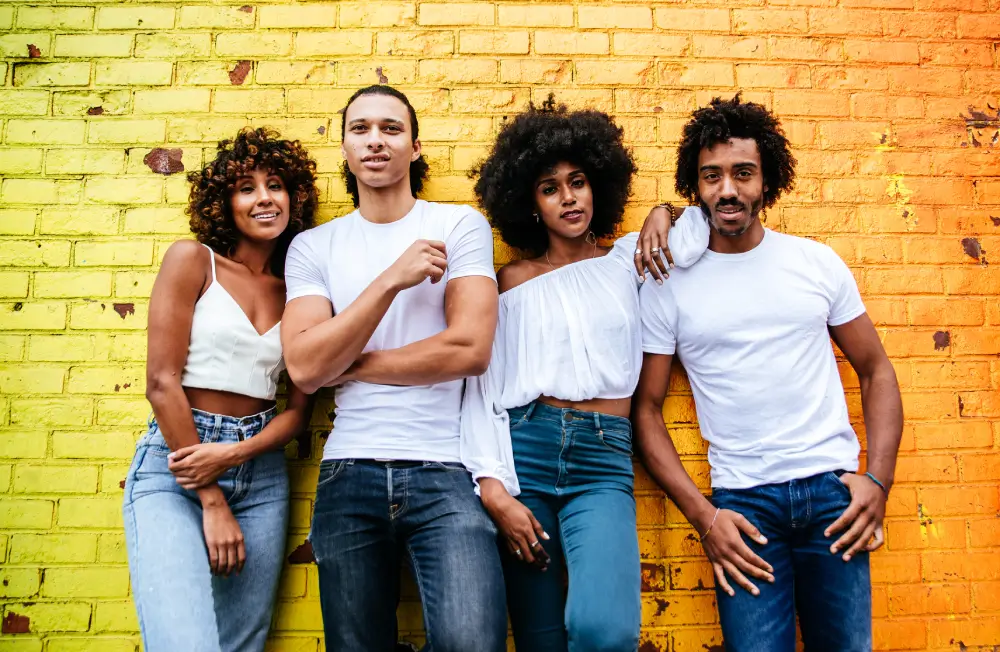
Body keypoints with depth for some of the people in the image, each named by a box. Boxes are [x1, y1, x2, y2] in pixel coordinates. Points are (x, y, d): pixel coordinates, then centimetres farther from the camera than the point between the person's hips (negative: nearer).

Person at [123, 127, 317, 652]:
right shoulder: (193, 260, -1)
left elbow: (298, 409, 6)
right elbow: (162, 381, -7)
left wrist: (234, 454, -13)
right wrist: (211, 501, -8)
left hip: (260, 473, 4)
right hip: (175, 464, -4)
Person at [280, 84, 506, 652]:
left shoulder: (460, 226, 3)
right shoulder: (312, 247, 8)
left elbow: (470, 348, -10)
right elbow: (304, 366, -5)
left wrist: (348, 365, -3)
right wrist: (391, 280, -14)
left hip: (446, 472, -2)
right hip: (350, 475, 3)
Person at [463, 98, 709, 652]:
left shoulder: (627, 259, 13)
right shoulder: (513, 281, 10)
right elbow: (482, 389, 2)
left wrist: (662, 213, 6)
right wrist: (494, 491, -7)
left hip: (603, 461, 0)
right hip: (523, 453, 1)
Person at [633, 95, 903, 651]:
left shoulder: (817, 262, 5)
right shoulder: (667, 284, -1)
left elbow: (875, 369, 11)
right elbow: (646, 407, 0)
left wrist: (879, 480, -1)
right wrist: (703, 517, -7)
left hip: (832, 487, 2)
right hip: (743, 501, -2)